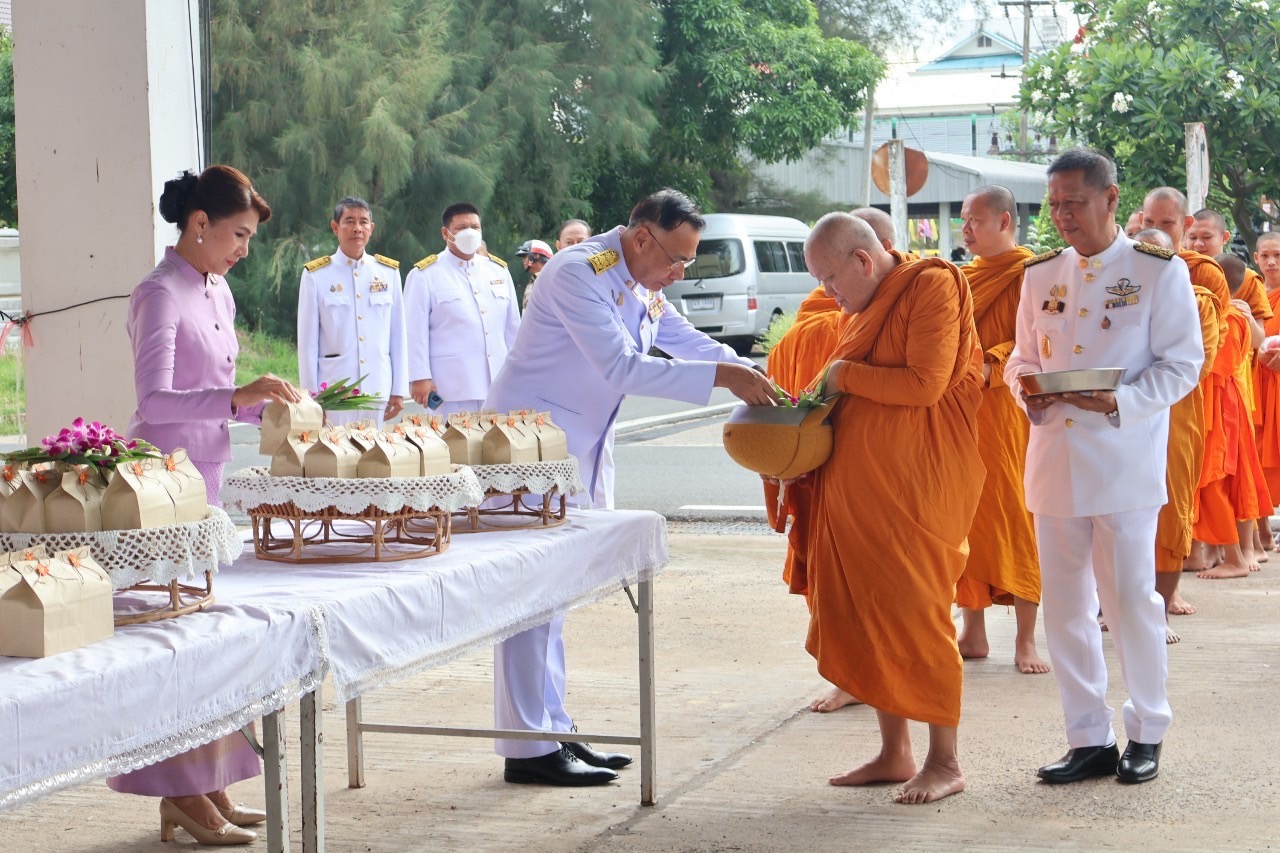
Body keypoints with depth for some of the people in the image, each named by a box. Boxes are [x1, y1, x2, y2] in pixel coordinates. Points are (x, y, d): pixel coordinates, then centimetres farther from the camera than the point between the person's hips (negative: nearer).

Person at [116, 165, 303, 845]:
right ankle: (181, 797, -1)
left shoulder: (217, 291, 13)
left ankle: (206, 787, 16)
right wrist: (238, 396, -31)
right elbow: (156, 399, -23)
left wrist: (265, 407, 6)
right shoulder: (161, 293, -13)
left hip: (207, 474, 9)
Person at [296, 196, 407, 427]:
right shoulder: (316, 275, 0)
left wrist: (399, 390, 8)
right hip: (333, 389, -2)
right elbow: (307, 341, 2)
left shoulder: (388, 272, 8)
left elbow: (398, 334, 10)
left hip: (377, 390, 3)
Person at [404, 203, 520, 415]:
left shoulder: (499, 271, 15)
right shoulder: (425, 275, 0)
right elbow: (415, 332, -4)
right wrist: (419, 378, -10)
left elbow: (513, 328, 18)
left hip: (499, 385, 5)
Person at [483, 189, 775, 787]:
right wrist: (722, 377, -27)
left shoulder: (645, 288, 10)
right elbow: (621, 367, -26)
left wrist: (755, 379, 3)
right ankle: (528, 749, -5)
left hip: (581, 448, 9)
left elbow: (688, 342, 19)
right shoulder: (580, 273, -20)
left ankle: (552, 730, 19)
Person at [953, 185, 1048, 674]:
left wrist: (988, 367, -26)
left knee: (1014, 519, -5)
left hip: (1007, 414, -6)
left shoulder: (1029, 275, -4)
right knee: (966, 520, 7)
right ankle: (973, 632, 14)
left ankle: (1026, 641, -1)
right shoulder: (964, 277, 17)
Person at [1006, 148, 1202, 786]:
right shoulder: (1040, 275, 12)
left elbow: (1182, 364, -4)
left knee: (1130, 596, -2)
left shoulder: (1160, 272, -2)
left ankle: (1147, 733, 14)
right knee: (1064, 602, 6)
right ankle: (1089, 739, 15)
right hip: (1053, 456, 5)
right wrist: (1028, 391, -5)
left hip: (1125, 458, -5)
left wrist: (1120, 403, -19)